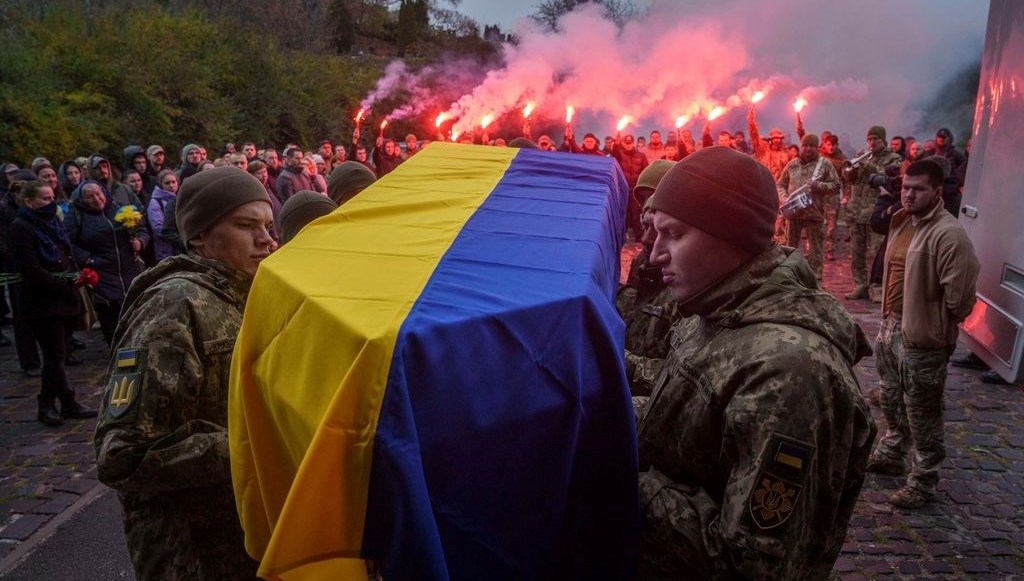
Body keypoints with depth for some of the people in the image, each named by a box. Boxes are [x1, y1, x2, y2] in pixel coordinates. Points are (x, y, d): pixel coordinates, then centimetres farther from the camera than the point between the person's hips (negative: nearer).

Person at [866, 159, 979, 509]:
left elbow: (959, 294, -23)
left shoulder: (949, 234, -22)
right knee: (892, 400, 25)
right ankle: (890, 455, 44)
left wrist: (939, 329, -9)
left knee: (922, 415, 5)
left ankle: (923, 482, 20)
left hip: (923, 337, -9)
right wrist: (889, 317, 15)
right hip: (891, 325, 9)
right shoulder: (903, 221, 7)